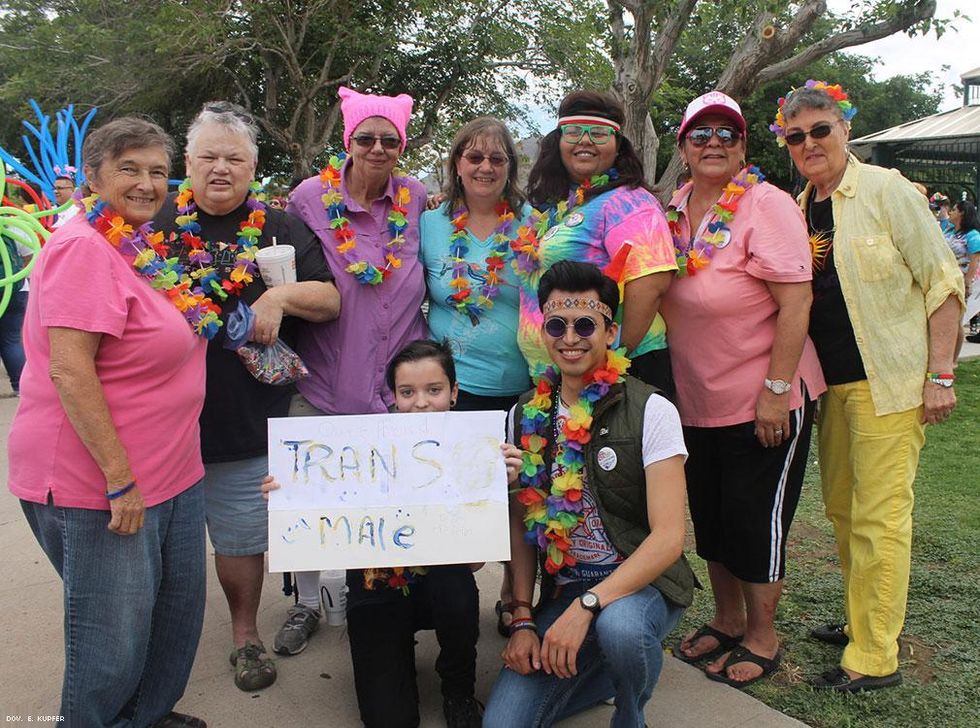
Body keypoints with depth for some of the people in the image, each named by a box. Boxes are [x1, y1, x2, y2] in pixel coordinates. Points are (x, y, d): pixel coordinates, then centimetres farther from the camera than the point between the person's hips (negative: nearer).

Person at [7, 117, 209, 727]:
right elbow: (70, 370, -24)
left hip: (172, 474, 9)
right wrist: (120, 480, -23)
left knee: (179, 607, 20)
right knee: (114, 634, 5)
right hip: (99, 484, -9)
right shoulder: (86, 249, -17)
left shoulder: (145, 246, 10)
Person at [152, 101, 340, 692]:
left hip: (248, 422, 0)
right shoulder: (154, 223, 6)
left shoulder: (281, 231, 6)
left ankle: (246, 634, 34)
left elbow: (330, 301, 3)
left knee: (242, 539, 11)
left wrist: (282, 295, -13)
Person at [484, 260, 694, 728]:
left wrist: (586, 606, -26)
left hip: (640, 583, -3)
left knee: (618, 625, -37)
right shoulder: (526, 416, 4)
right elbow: (521, 525, 7)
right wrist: (522, 620, -4)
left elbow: (669, 536, -17)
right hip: (561, 590, 4)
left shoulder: (651, 411, -11)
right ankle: (608, 670, 16)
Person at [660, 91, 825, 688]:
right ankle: (728, 621, 37)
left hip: (762, 404, -7)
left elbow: (796, 306, -19)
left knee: (756, 521, 6)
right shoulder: (676, 208, 6)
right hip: (696, 402, 7)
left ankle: (762, 638, 26)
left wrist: (777, 391, -22)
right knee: (710, 519, 17)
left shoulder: (767, 205, -14)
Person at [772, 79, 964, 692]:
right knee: (842, 506, 15)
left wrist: (940, 375, -13)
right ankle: (865, 621, 32)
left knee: (879, 514, -4)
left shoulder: (886, 190, -7)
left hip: (890, 378, -7)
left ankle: (875, 658, 6)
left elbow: (943, 280, -8)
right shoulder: (799, 210, 10)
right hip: (831, 382, 7)